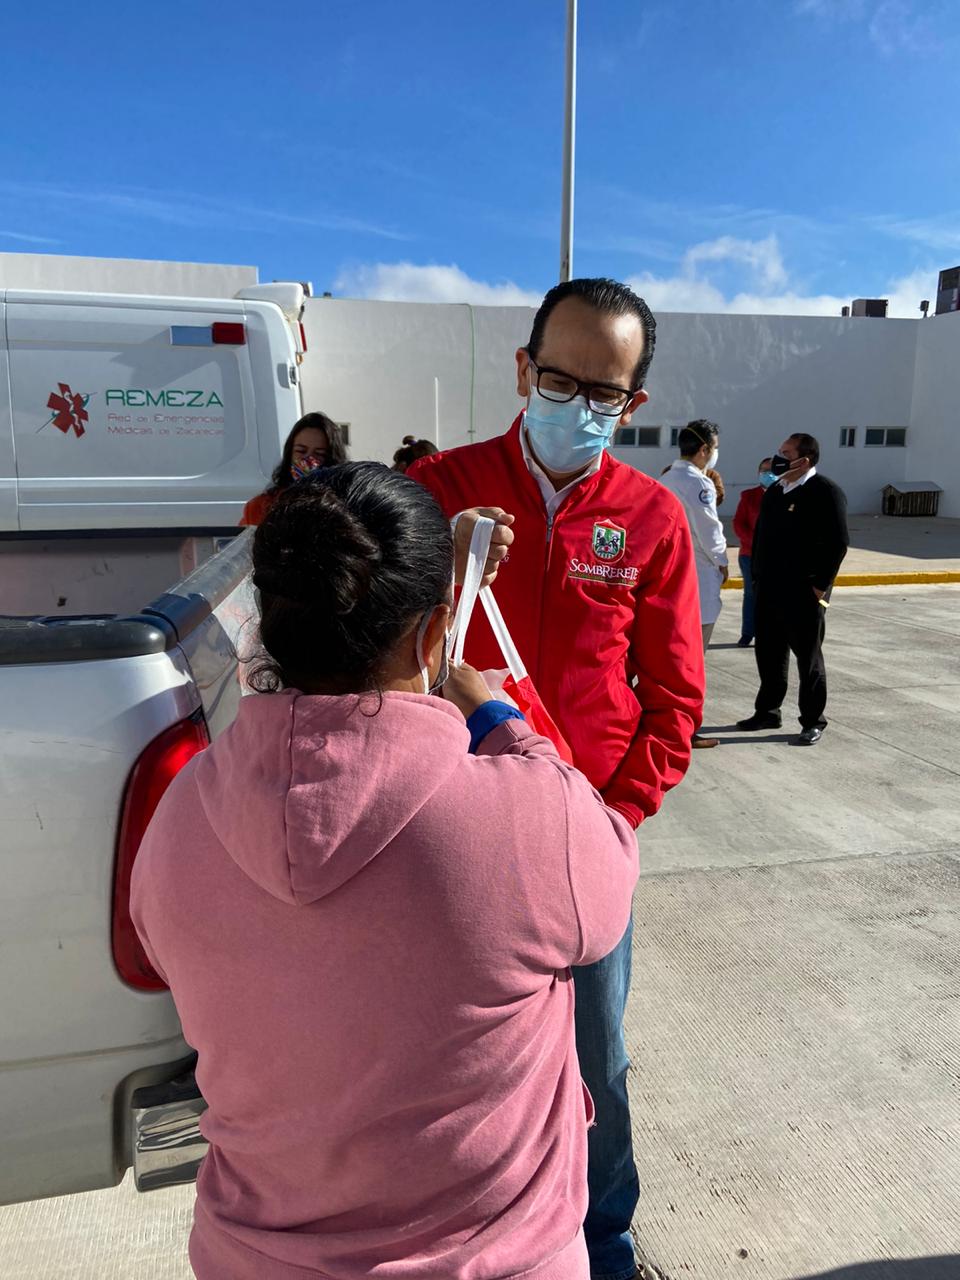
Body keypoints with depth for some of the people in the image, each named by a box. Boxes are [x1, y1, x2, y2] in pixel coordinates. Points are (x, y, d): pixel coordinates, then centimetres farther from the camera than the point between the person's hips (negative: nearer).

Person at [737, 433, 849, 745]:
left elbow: (838, 543, -15)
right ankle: (767, 712, 29)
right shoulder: (774, 491, 11)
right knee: (769, 655, 14)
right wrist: (757, 576, 11)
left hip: (803, 594, -7)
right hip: (769, 591, 7)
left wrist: (820, 585, -15)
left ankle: (814, 721, 16)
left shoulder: (826, 492, -11)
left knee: (808, 658, 4)